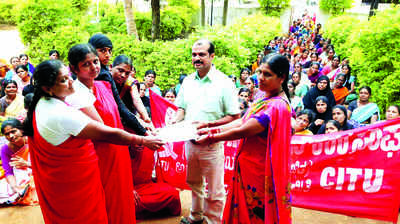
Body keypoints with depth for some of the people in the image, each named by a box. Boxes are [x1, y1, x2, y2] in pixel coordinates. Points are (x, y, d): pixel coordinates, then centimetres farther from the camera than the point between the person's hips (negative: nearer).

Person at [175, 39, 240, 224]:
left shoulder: (224, 82, -12)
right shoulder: (188, 81, 6)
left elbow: (235, 116, -12)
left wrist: (209, 124, -22)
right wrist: (175, 122, -4)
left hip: (212, 144, -6)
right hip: (190, 141, 6)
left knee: (214, 192, 5)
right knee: (194, 183, 24)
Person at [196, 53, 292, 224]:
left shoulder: (276, 106, -24)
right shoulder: (267, 97, 6)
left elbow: (243, 131, -24)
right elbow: (243, 121, 9)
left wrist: (213, 137, -13)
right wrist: (217, 129, -1)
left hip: (258, 169, -9)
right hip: (248, 164, 9)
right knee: (243, 209, 20)